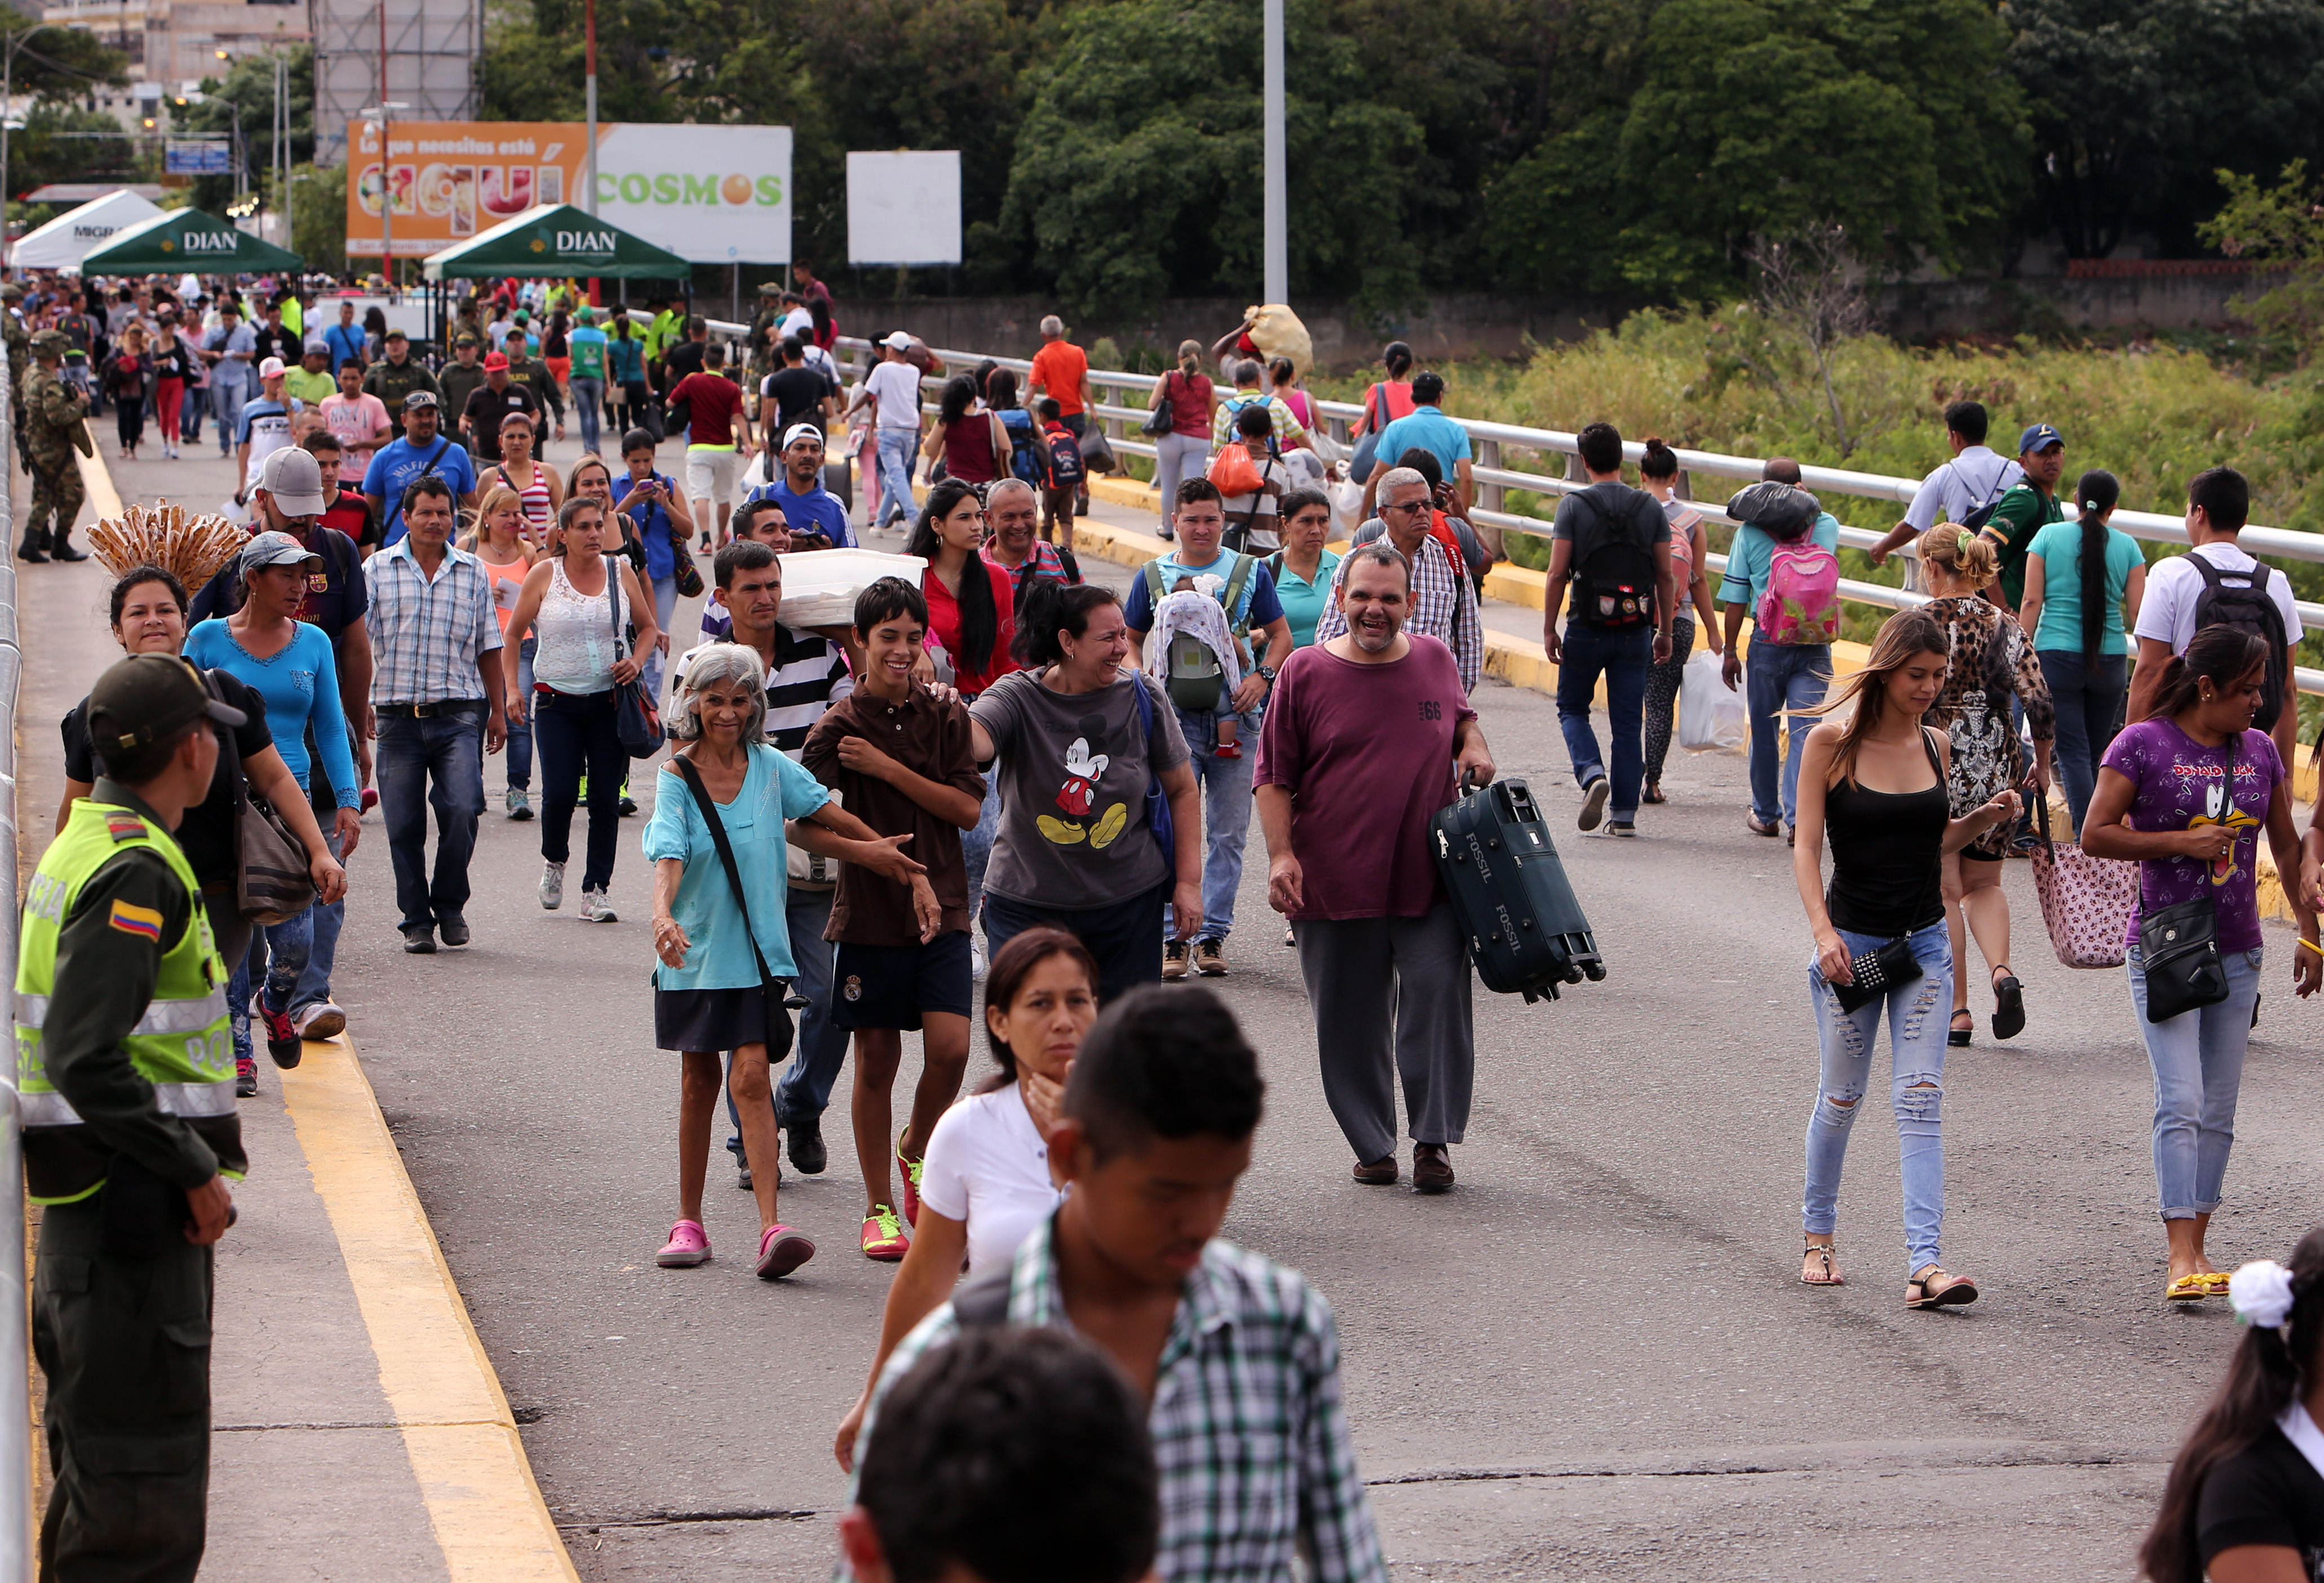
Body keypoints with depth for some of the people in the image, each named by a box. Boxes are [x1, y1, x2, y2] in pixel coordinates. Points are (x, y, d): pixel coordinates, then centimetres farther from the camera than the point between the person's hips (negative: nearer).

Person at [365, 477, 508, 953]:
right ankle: (416, 920, 14)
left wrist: (498, 712, 13)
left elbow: (488, 648, 16)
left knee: (461, 810, -14)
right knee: (403, 825, 1)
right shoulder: (378, 569, 5)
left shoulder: (473, 572, 10)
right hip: (398, 713, 0)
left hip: (459, 712, 0)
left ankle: (450, 903, 7)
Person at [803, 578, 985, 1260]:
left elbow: (968, 809, -4)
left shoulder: (948, 717, 4)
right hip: (869, 913, -1)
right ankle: (879, 1208, 15)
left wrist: (887, 768, -12)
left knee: (950, 1048, -12)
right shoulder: (841, 724, -3)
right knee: (876, 1060, 4)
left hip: (942, 907, 1)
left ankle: (917, 1148, 18)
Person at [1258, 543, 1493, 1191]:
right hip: (1335, 887, -1)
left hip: (1432, 883, 1)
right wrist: (1281, 854, -10)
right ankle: (1371, 1145, 20)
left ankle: (1433, 1141, 7)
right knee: (1351, 1024, 6)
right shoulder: (1305, 673, -1)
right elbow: (1274, 777, 1)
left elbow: (1462, 717, 29)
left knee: (1438, 1009, -5)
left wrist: (1473, 747, 7)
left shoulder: (1435, 661, 8)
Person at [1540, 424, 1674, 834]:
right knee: (1629, 722, 7)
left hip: (1587, 629, -2)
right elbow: (1666, 576, 3)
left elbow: (1557, 574, -9)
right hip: (1636, 631, 2)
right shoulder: (1650, 507, 3)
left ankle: (1592, 773, -11)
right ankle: (1625, 814, 6)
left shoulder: (1573, 507, -6)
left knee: (1572, 708, 14)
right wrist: (1664, 631, 12)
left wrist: (1549, 630, -1)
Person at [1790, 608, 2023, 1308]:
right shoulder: (1832, 740, -8)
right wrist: (1824, 932, -21)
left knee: (1920, 1100, -7)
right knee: (1842, 1097, 8)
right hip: (1852, 943, -3)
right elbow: (1806, 846, -10)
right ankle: (1819, 1235, 31)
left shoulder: (1935, 745, 5)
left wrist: (1984, 819, -1)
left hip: (1925, 942, 3)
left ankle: (1925, 1264, -15)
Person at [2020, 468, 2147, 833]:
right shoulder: (2127, 546, 3)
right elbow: (2138, 611, 0)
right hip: (2110, 661, 2)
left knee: (2072, 754, -2)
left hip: (2057, 655, -2)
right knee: (2094, 755, 15)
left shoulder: (2049, 536, 1)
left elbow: (2032, 601, -4)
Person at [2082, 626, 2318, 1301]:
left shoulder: (2259, 751, 8)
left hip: (2238, 954, 5)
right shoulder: (2143, 744, -7)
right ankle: (2182, 1257, -17)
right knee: (2180, 1102, -14)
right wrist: (2182, 842, -16)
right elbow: (2096, 835, -9)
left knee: (2219, 1111, 8)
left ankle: (2196, 1250, 15)